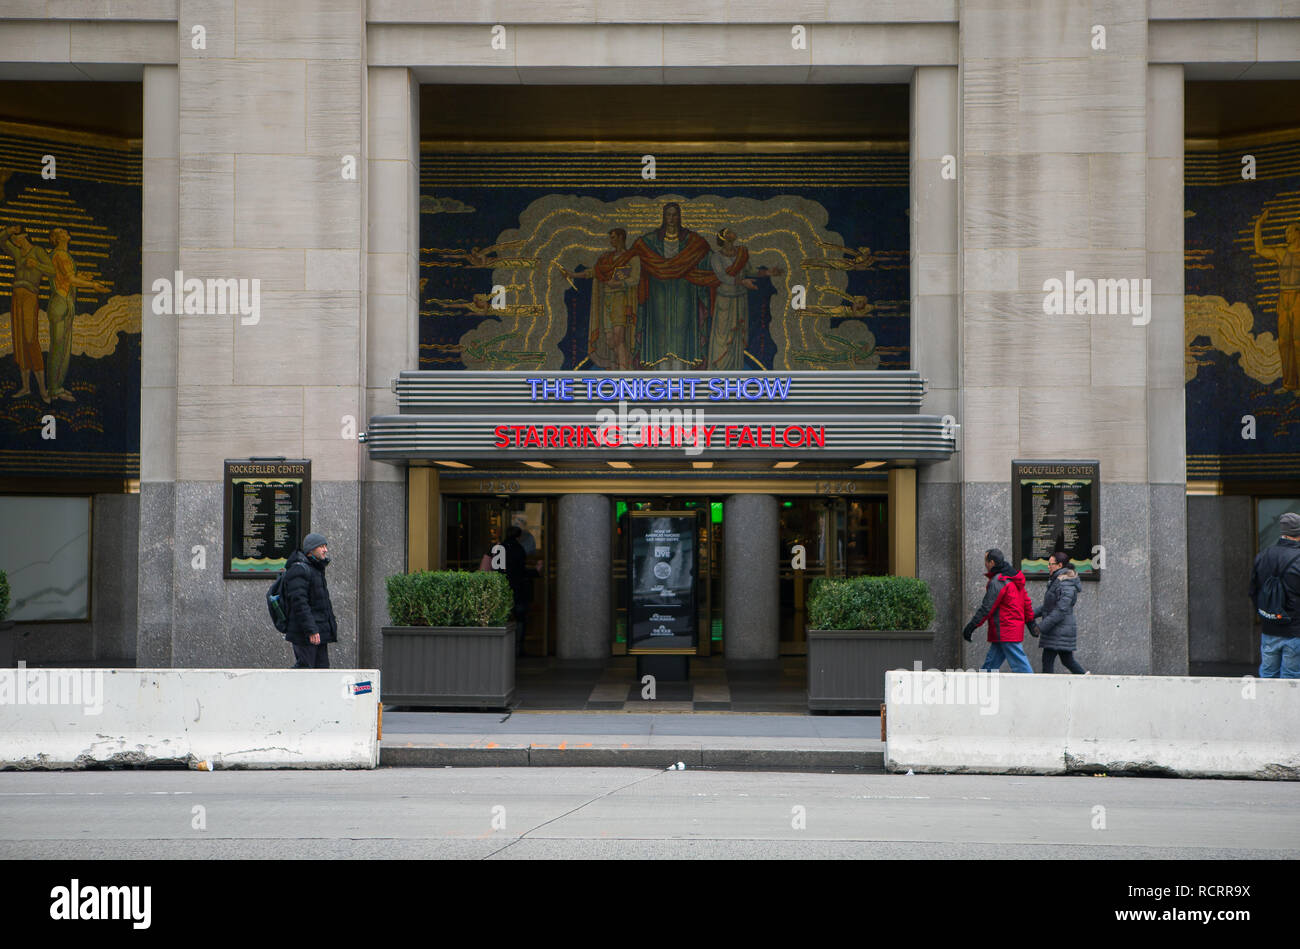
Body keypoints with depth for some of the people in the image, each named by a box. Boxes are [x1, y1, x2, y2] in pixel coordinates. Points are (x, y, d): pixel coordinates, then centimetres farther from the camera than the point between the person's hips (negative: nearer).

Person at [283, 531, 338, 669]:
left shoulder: (316, 569, 18)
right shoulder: (298, 570, -14)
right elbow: (299, 602, -21)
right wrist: (311, 630, -25)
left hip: (320, 632, 10)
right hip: (304, 634, -10)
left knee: (322, 668, 8)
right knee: (304, 667, -10)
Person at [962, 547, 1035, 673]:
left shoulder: (997, 582, -16)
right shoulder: (1014, 578, 14)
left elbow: (987, 608, -18)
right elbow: (1026, 601, 20)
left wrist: (971, 626, -13)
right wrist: (1030, 621, 26)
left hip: (1005, 633, -10)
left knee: (1020, 664, -7)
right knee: (990, 664, 12)